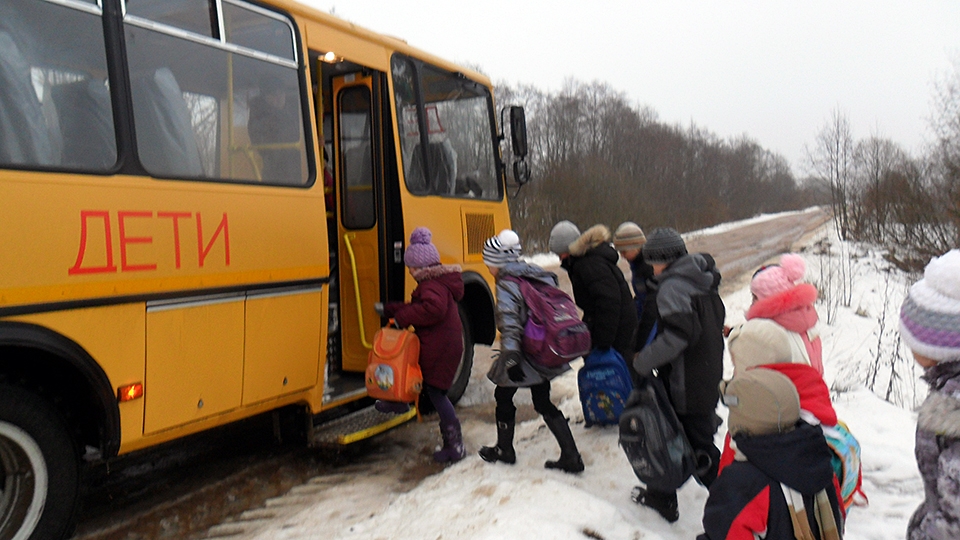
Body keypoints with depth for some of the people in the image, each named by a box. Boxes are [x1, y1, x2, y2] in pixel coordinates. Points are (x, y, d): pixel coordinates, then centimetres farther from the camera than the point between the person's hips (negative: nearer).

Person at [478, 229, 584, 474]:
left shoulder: (506, 285, -15)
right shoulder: (541, 275, 8)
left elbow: (510, 326, -24)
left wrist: (511, 359, -26)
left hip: (525, 353, -7)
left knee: (503, 396, 15)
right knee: (543, 402, 17)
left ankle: (504, 450, 31)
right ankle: (571, 457, 13)